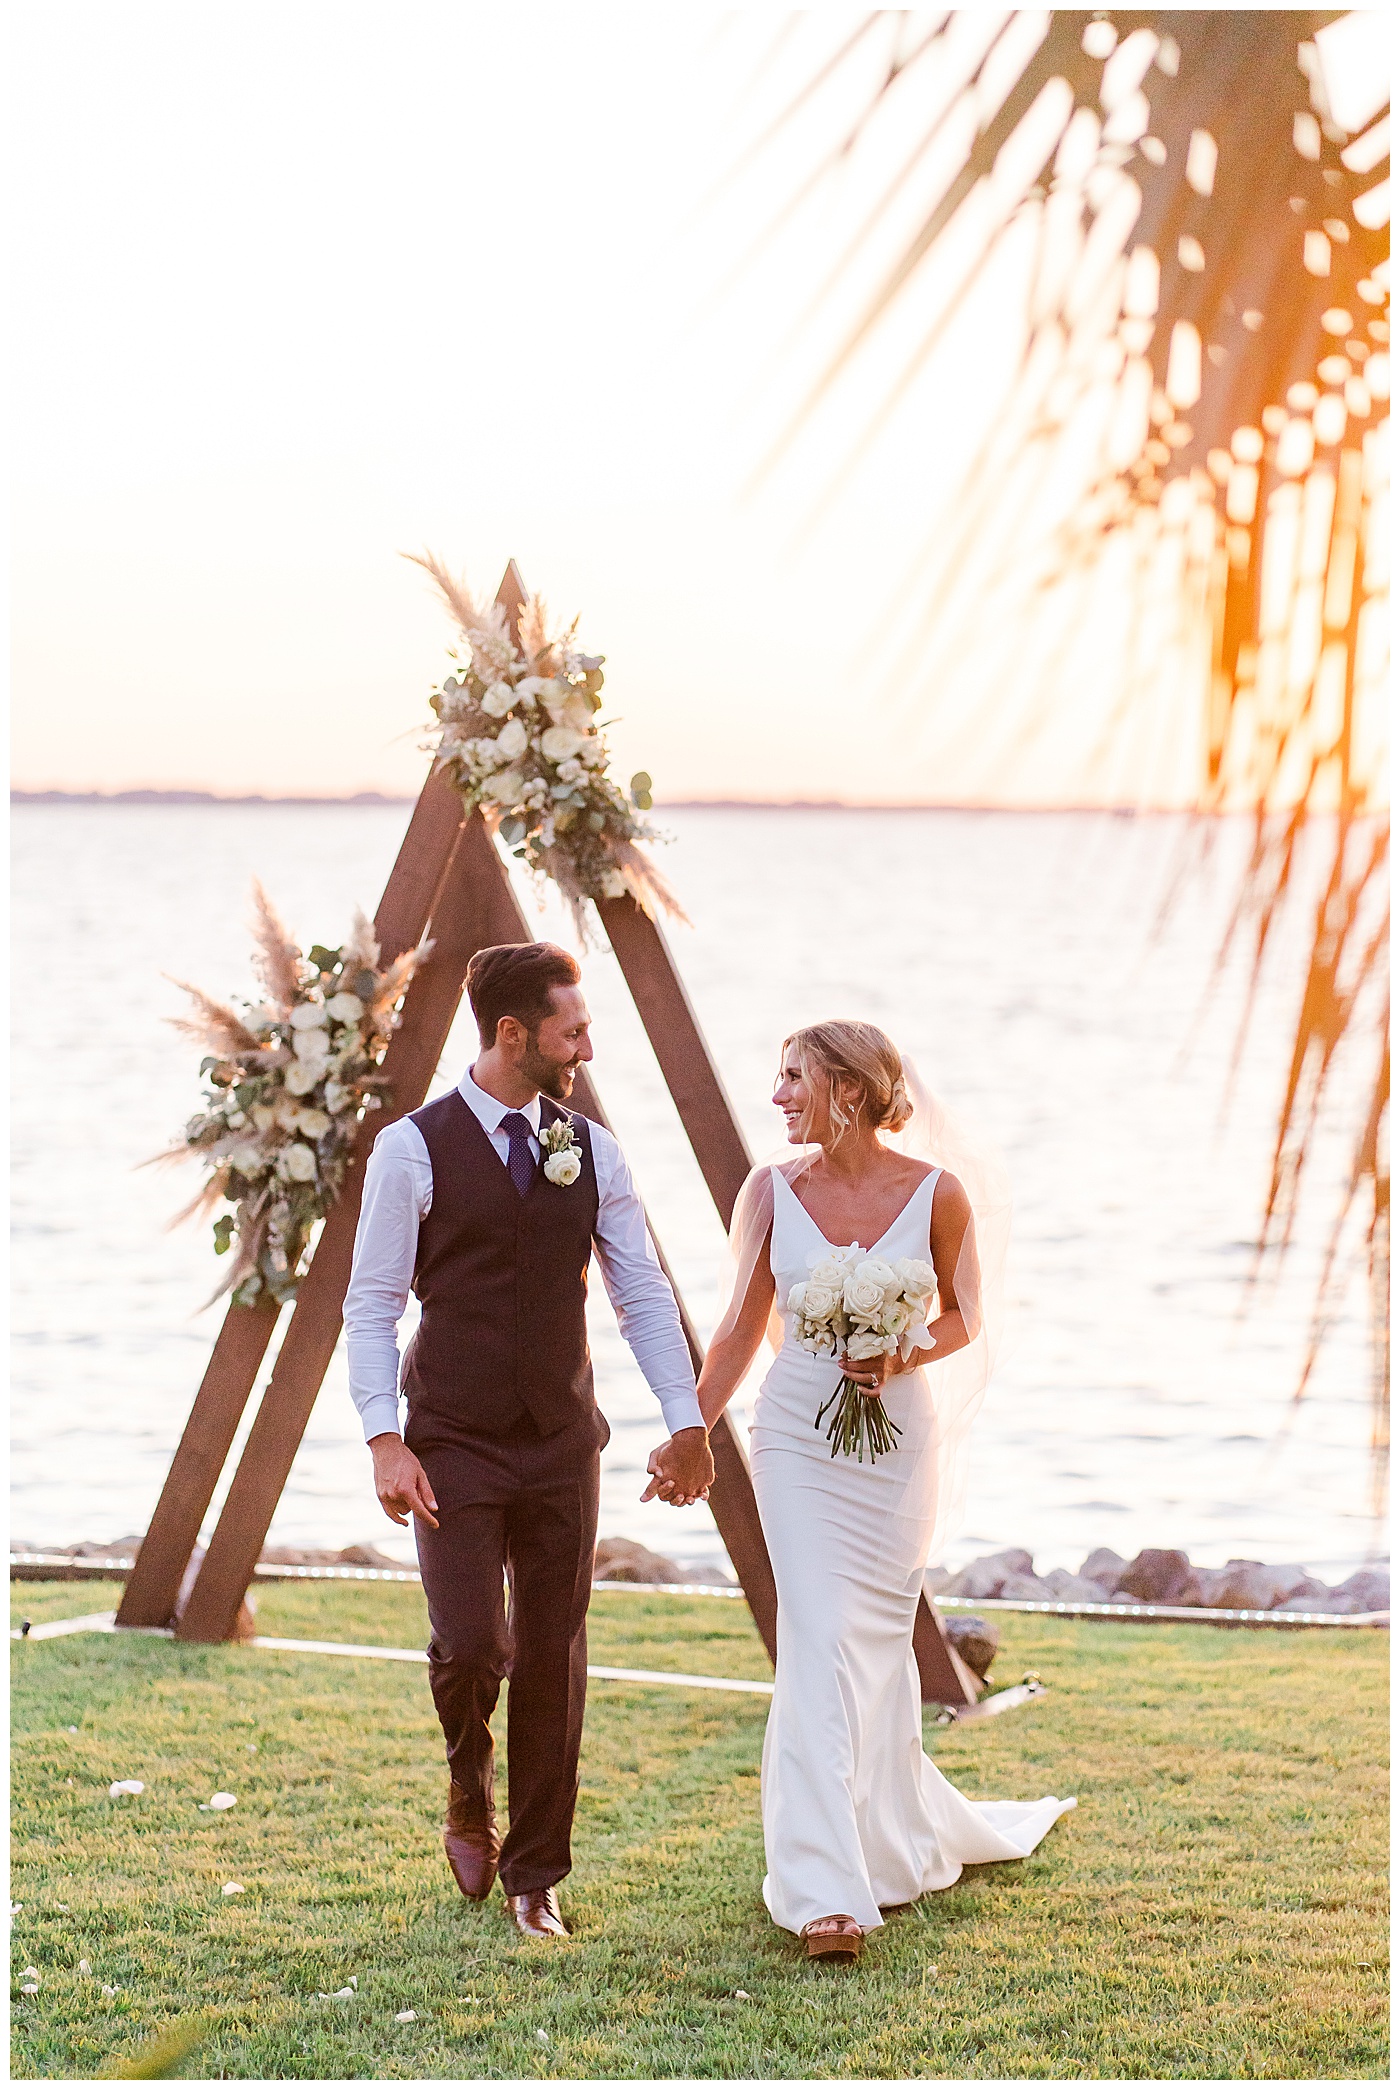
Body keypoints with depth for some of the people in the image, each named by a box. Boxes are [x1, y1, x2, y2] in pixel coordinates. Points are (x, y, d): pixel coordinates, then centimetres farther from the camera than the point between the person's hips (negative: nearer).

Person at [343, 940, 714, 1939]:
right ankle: (469, 1801, 20)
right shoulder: (414, 1149, -6)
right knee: (471, 1646, -12)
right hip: (454, 1445, -4)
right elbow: (372, 1305, -5)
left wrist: (687, 1424, 1)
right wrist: (385, 1442, -14)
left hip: (563, 1445, 4)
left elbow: (644, 1293, 8)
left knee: (553, 1660, 6)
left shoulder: (591, 1150, 6)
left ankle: (536, 1877, 18)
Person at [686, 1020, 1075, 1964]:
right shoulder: (771, 1192, -1)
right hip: (797, 1436, 0)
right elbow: (742, 1329, 7)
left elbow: (966, 1319, 6)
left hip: (899, 1436, 0)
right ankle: (829, 1893, -12)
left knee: (879, 1641, 10)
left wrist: (905, 1356, -14)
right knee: (821, 1643, -11)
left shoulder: (938, 1194, -6)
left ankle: (893, 1844, 34)